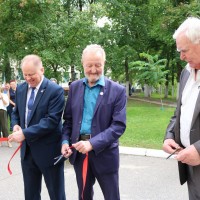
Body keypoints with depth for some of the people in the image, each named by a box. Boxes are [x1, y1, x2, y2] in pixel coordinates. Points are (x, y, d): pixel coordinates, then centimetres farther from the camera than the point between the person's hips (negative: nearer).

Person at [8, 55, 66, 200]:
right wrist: (16, 125, -6)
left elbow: (51, 120, -22)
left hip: (48, 150, -6)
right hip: (27, 149, 6)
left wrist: (25, 133, -25)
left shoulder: (55, 90, -15)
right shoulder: (20, 89, 6)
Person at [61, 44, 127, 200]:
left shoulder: (117, 90, -9)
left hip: (104, 153, -3)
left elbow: (119, 125, -15)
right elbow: (68, 119, 10)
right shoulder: (75, 87, 5)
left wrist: (92, 144, -24)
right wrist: (65, 141, -6)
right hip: (79, 152, 4)